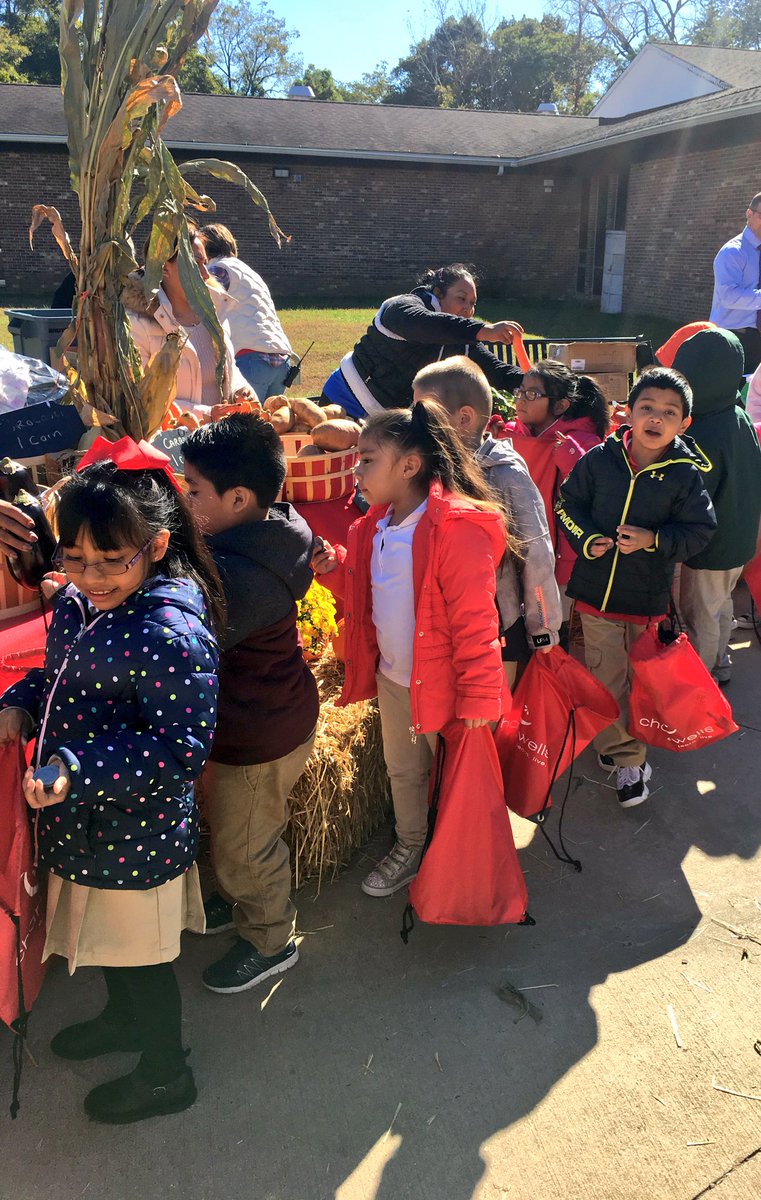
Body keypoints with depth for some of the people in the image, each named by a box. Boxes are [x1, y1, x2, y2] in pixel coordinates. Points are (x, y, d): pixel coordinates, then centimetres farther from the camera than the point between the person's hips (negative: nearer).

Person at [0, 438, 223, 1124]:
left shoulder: (170, 634, -30)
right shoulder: (82, 600, -3)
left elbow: (180, 750, -29)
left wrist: (78, 772, -35)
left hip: (135, 831, -8)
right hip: (85, 818, 8)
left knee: (140, 953, 15)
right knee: (104, 938, 30)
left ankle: (165, 1073, 41)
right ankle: (124, 1020, 59)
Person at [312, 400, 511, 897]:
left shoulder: (457, 530, -26)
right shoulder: (376, 524, 2)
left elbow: (475, 620, -24)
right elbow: (365, 588, 15)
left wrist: (477, 695, -22)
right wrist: (334, 567, -5)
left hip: (442, 683, -8)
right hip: (392, 676, 8)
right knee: (402, 768, 25)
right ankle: (409, 847, 48)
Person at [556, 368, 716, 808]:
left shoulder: (686, 474, -8)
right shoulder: (600, 458, -5)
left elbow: (700, 530, -4)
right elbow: (569, 501, 6)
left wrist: (653, 540, -19)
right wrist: (587, 540, -10)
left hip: (652, 595, 0)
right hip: (597, 590, 1)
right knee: (606, 677, 6)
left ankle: (623, 744, 36)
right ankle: (627, 757, 22)